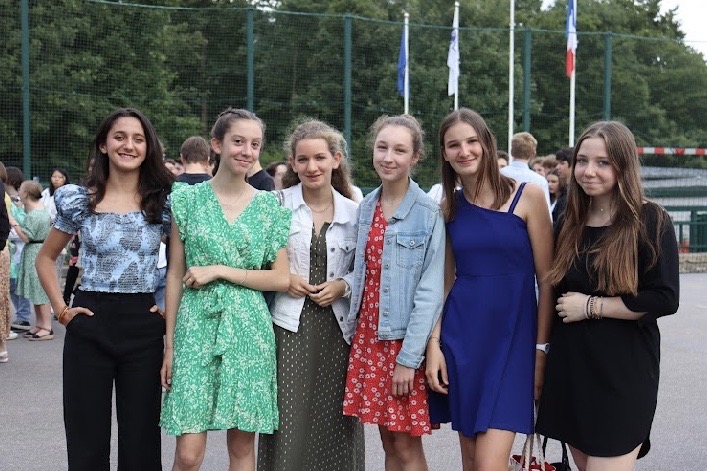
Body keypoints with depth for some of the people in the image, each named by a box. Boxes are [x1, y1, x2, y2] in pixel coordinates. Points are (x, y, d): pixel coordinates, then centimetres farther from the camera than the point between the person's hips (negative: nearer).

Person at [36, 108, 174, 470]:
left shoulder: (165, 203, 1)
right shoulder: (79, 201, 1)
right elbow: (45, 258, 12)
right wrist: (60, 308, 2)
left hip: (144, 327, 0)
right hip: (88, 326, 0)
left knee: (140, 439, 7)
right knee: (86, 441, 7)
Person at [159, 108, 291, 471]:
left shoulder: (269, 206, 6)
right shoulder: (188, 199, 3)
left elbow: (281, 279, 2)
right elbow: (175, 275, 4)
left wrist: (220, 271, -8)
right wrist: (170, 343, 1)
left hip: (250, 329, 1)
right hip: (197, 325, -1)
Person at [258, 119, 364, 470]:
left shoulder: (353, 212, 7)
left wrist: (343, 285, -5)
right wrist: (282, 278, -9)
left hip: (337, 329, 2)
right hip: (289, 326, -2)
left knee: (334, 425, 5)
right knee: (288, 425, -5)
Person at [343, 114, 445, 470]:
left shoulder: (429, 213, -12)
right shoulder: (366, 207, 7)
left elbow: (430, 292, -14)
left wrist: (409, 357, -16)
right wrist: (344, 282, -4)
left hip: (405, 338, -5)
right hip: (368, 334, 5)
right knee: (388, 441, 13)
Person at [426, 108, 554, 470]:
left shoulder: (527, 196, -4)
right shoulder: (448, 206, 8)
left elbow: (546, 279, -3)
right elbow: (446, 280, 12)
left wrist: (541, 350, -7)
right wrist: (434, 343, 1)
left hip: (512, 335, -4)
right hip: (460, 335, 4)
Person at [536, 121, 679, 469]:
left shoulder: (651, 221, -7)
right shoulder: (568, 224, 9)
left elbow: (664, 299, -14)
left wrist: (591, 306, -14)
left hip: (622, 374, -5)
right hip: (569, 371, 5)